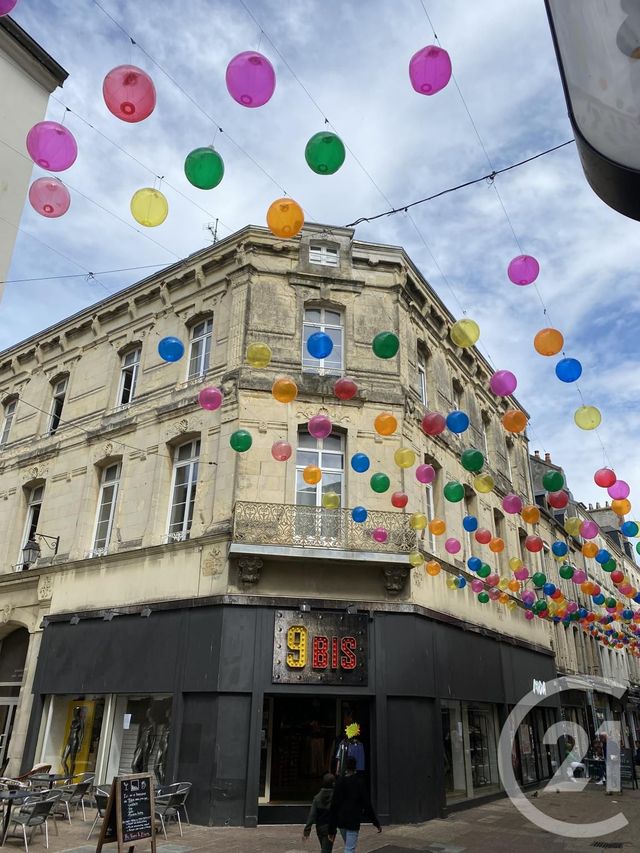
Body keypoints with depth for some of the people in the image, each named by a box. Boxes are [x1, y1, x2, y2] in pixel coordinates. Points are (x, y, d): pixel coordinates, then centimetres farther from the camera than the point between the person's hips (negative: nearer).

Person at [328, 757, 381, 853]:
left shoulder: (339, 782, -1)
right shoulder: (359, 782, -12)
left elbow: (333, 806, -1)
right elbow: (367, 805, -9)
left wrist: (331, 829, 3)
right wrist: (376, 823, 1)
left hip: (341, 822, 5)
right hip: (353, 822, -5)